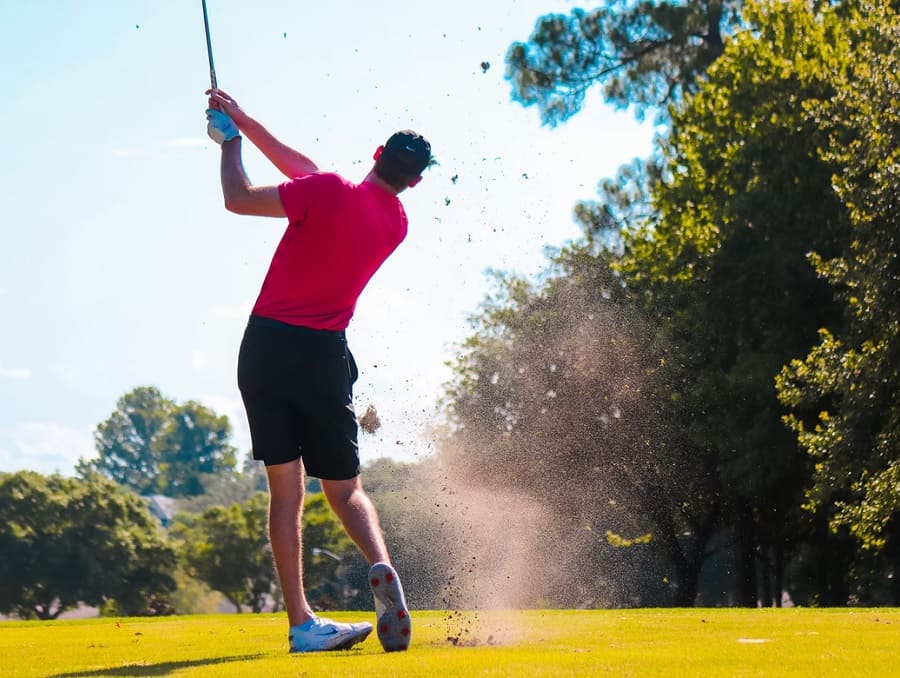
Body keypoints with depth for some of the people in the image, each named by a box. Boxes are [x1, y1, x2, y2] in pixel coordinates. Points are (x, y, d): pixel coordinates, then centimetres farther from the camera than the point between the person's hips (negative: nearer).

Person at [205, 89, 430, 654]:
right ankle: (381, 566, -19)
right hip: (324, 354, 2)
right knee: (344, 487, 12)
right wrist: (244, 120, 17)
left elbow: (239, 199, -4)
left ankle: (302, 621, -5)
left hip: (266, 346, -2)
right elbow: (303, 171, 16)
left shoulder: (329, 191, -9)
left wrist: (231, 139, 12)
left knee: (286, 490, 1)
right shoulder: (396, 225, 9)